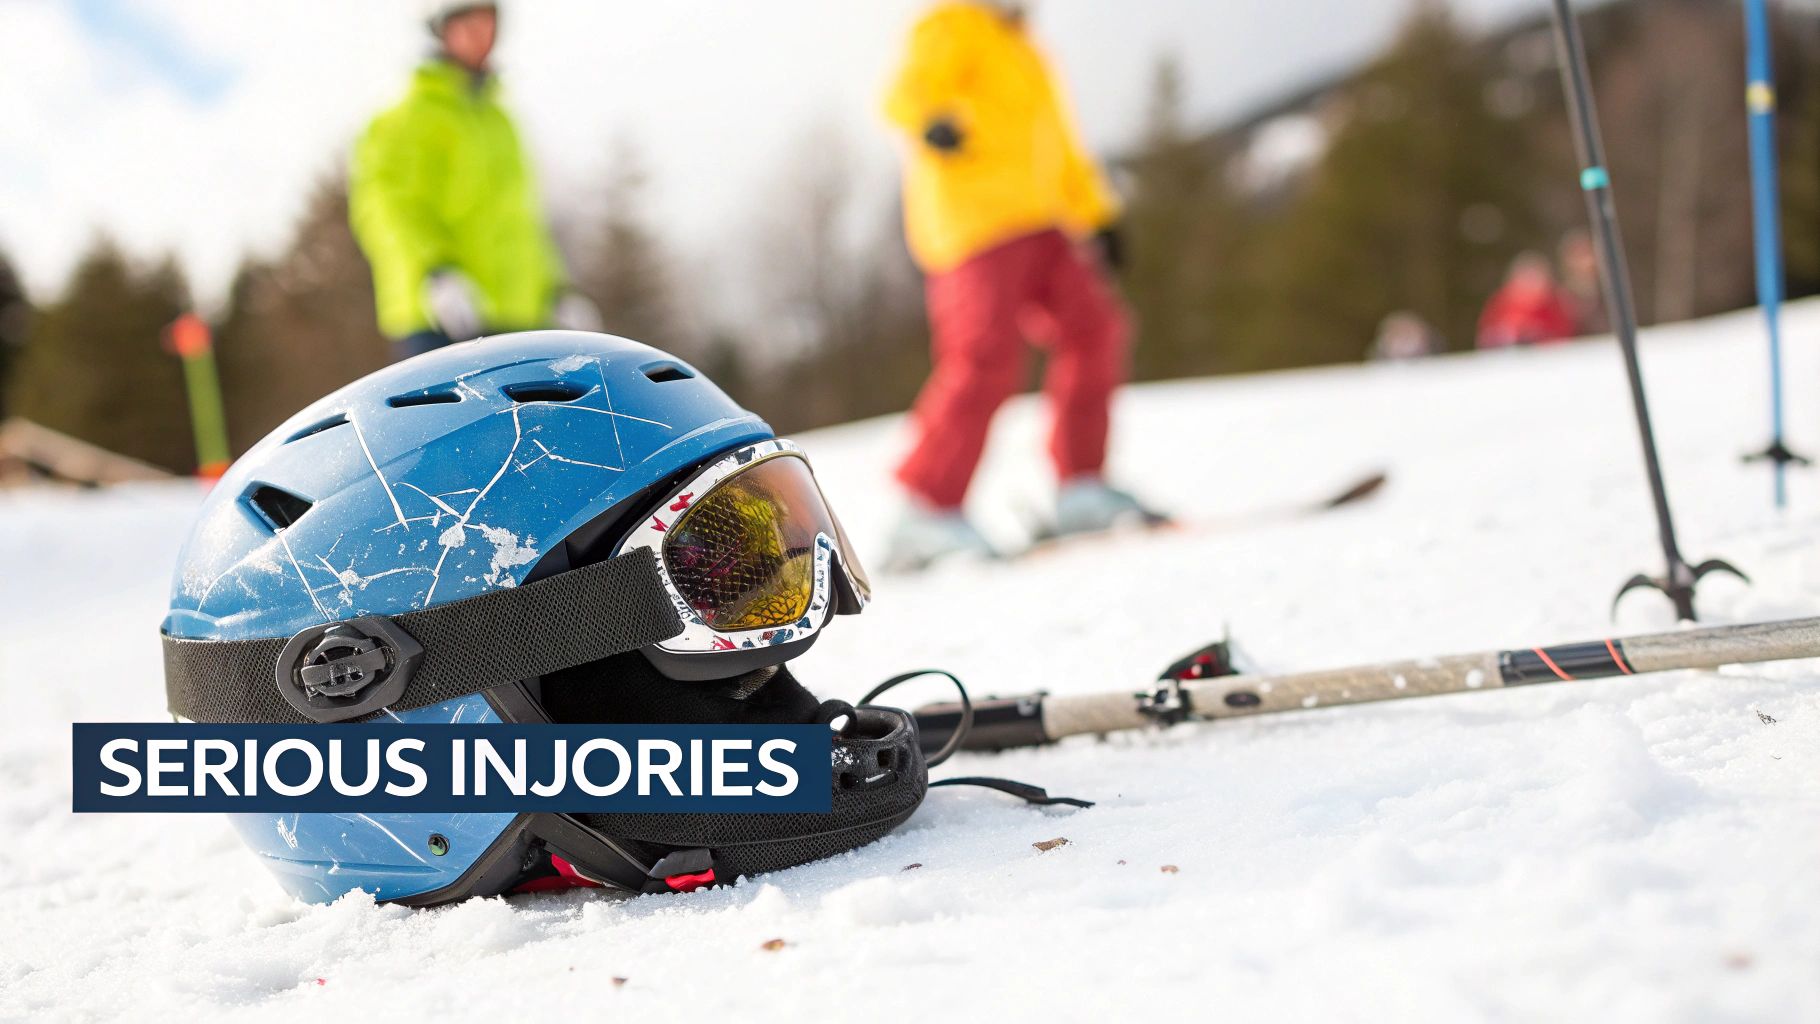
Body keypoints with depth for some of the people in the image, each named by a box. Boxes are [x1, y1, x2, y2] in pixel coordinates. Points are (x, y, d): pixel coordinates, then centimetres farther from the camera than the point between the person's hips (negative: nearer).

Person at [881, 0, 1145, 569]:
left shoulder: (1021, 48, 27)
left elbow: (1058, 146, 34)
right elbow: (906, 92, -19)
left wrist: (1098, 217, 33)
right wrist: (931, 119, -42)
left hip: (1034, 225, 9)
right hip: (975, 222, -9)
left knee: (1094, 326, -1)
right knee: (987, 357, -17)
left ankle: (1080, 490, 4)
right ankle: (926, 513, -13)